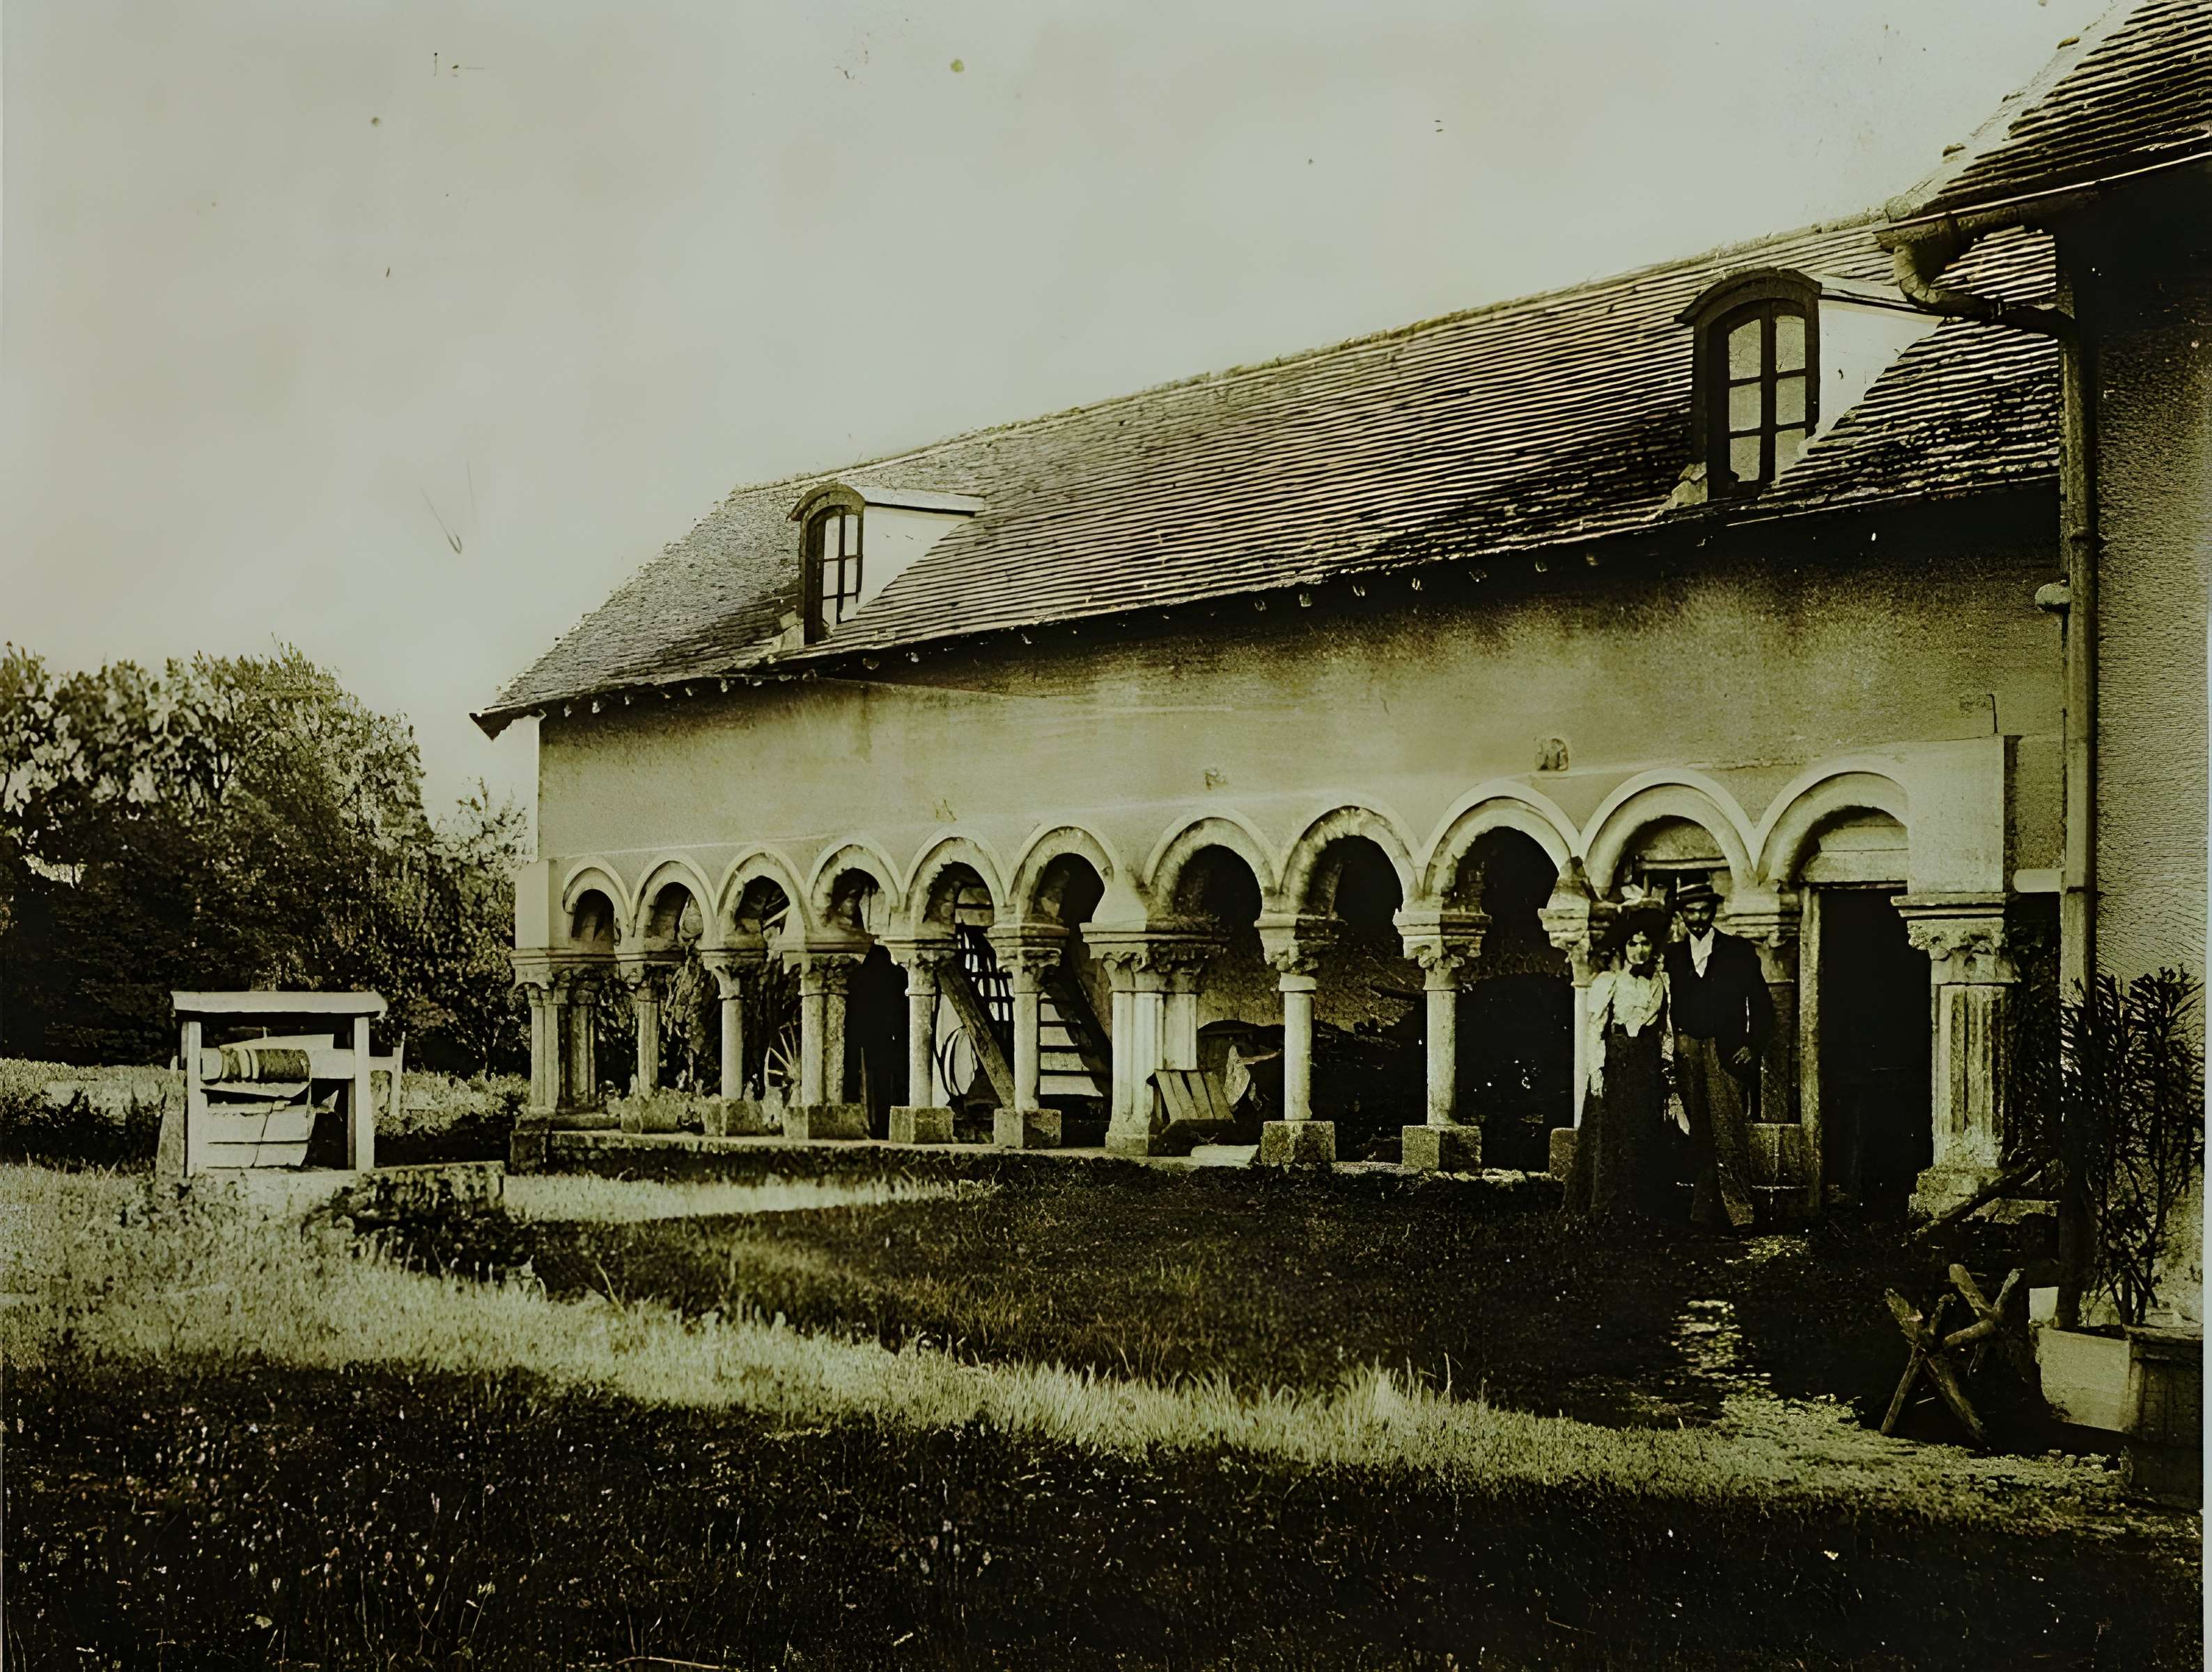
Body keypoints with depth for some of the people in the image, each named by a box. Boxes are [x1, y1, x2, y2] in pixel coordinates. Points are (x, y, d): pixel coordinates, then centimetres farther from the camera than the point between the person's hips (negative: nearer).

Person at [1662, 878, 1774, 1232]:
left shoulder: (1739, 952, 9)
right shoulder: (1673, 956, 16)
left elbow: (1761, 1006, 7)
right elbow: (1669, 1007, 15)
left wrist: (1753, 1046, -4)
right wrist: (1676, 1039, 0)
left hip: (1728, 1054, -3)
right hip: (1689, 1055, 3)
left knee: (1729, 1133, -14)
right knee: (1701, 1134, 1)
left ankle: (1738, 1212, -15)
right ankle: (1709, 1212, 2)